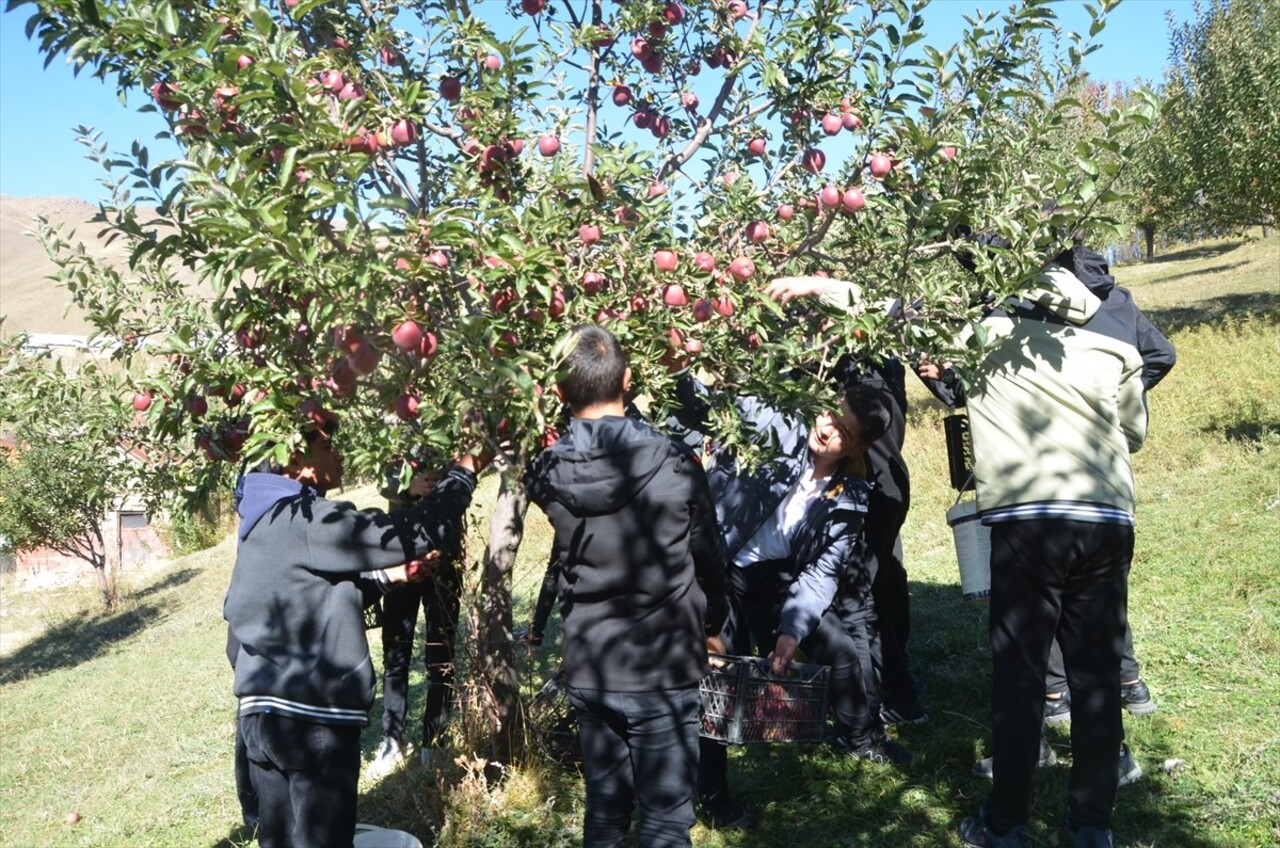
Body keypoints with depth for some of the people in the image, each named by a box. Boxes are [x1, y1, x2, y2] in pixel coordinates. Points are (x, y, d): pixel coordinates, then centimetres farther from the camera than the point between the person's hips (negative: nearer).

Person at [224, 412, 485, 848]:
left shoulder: (269, 520, 13)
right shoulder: (305, 521, -16)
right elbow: (411, 534, -18)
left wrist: (382, 575, 12)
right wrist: (463, 473, -6)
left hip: (263, 709, 9)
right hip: (309, 714, -9)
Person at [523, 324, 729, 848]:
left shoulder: (547, 475, -8)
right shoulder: (672, 466, -15)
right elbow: (708, 556, -1)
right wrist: (712, 625, 17)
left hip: (587, 671, 4)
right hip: (664, 667, -3)